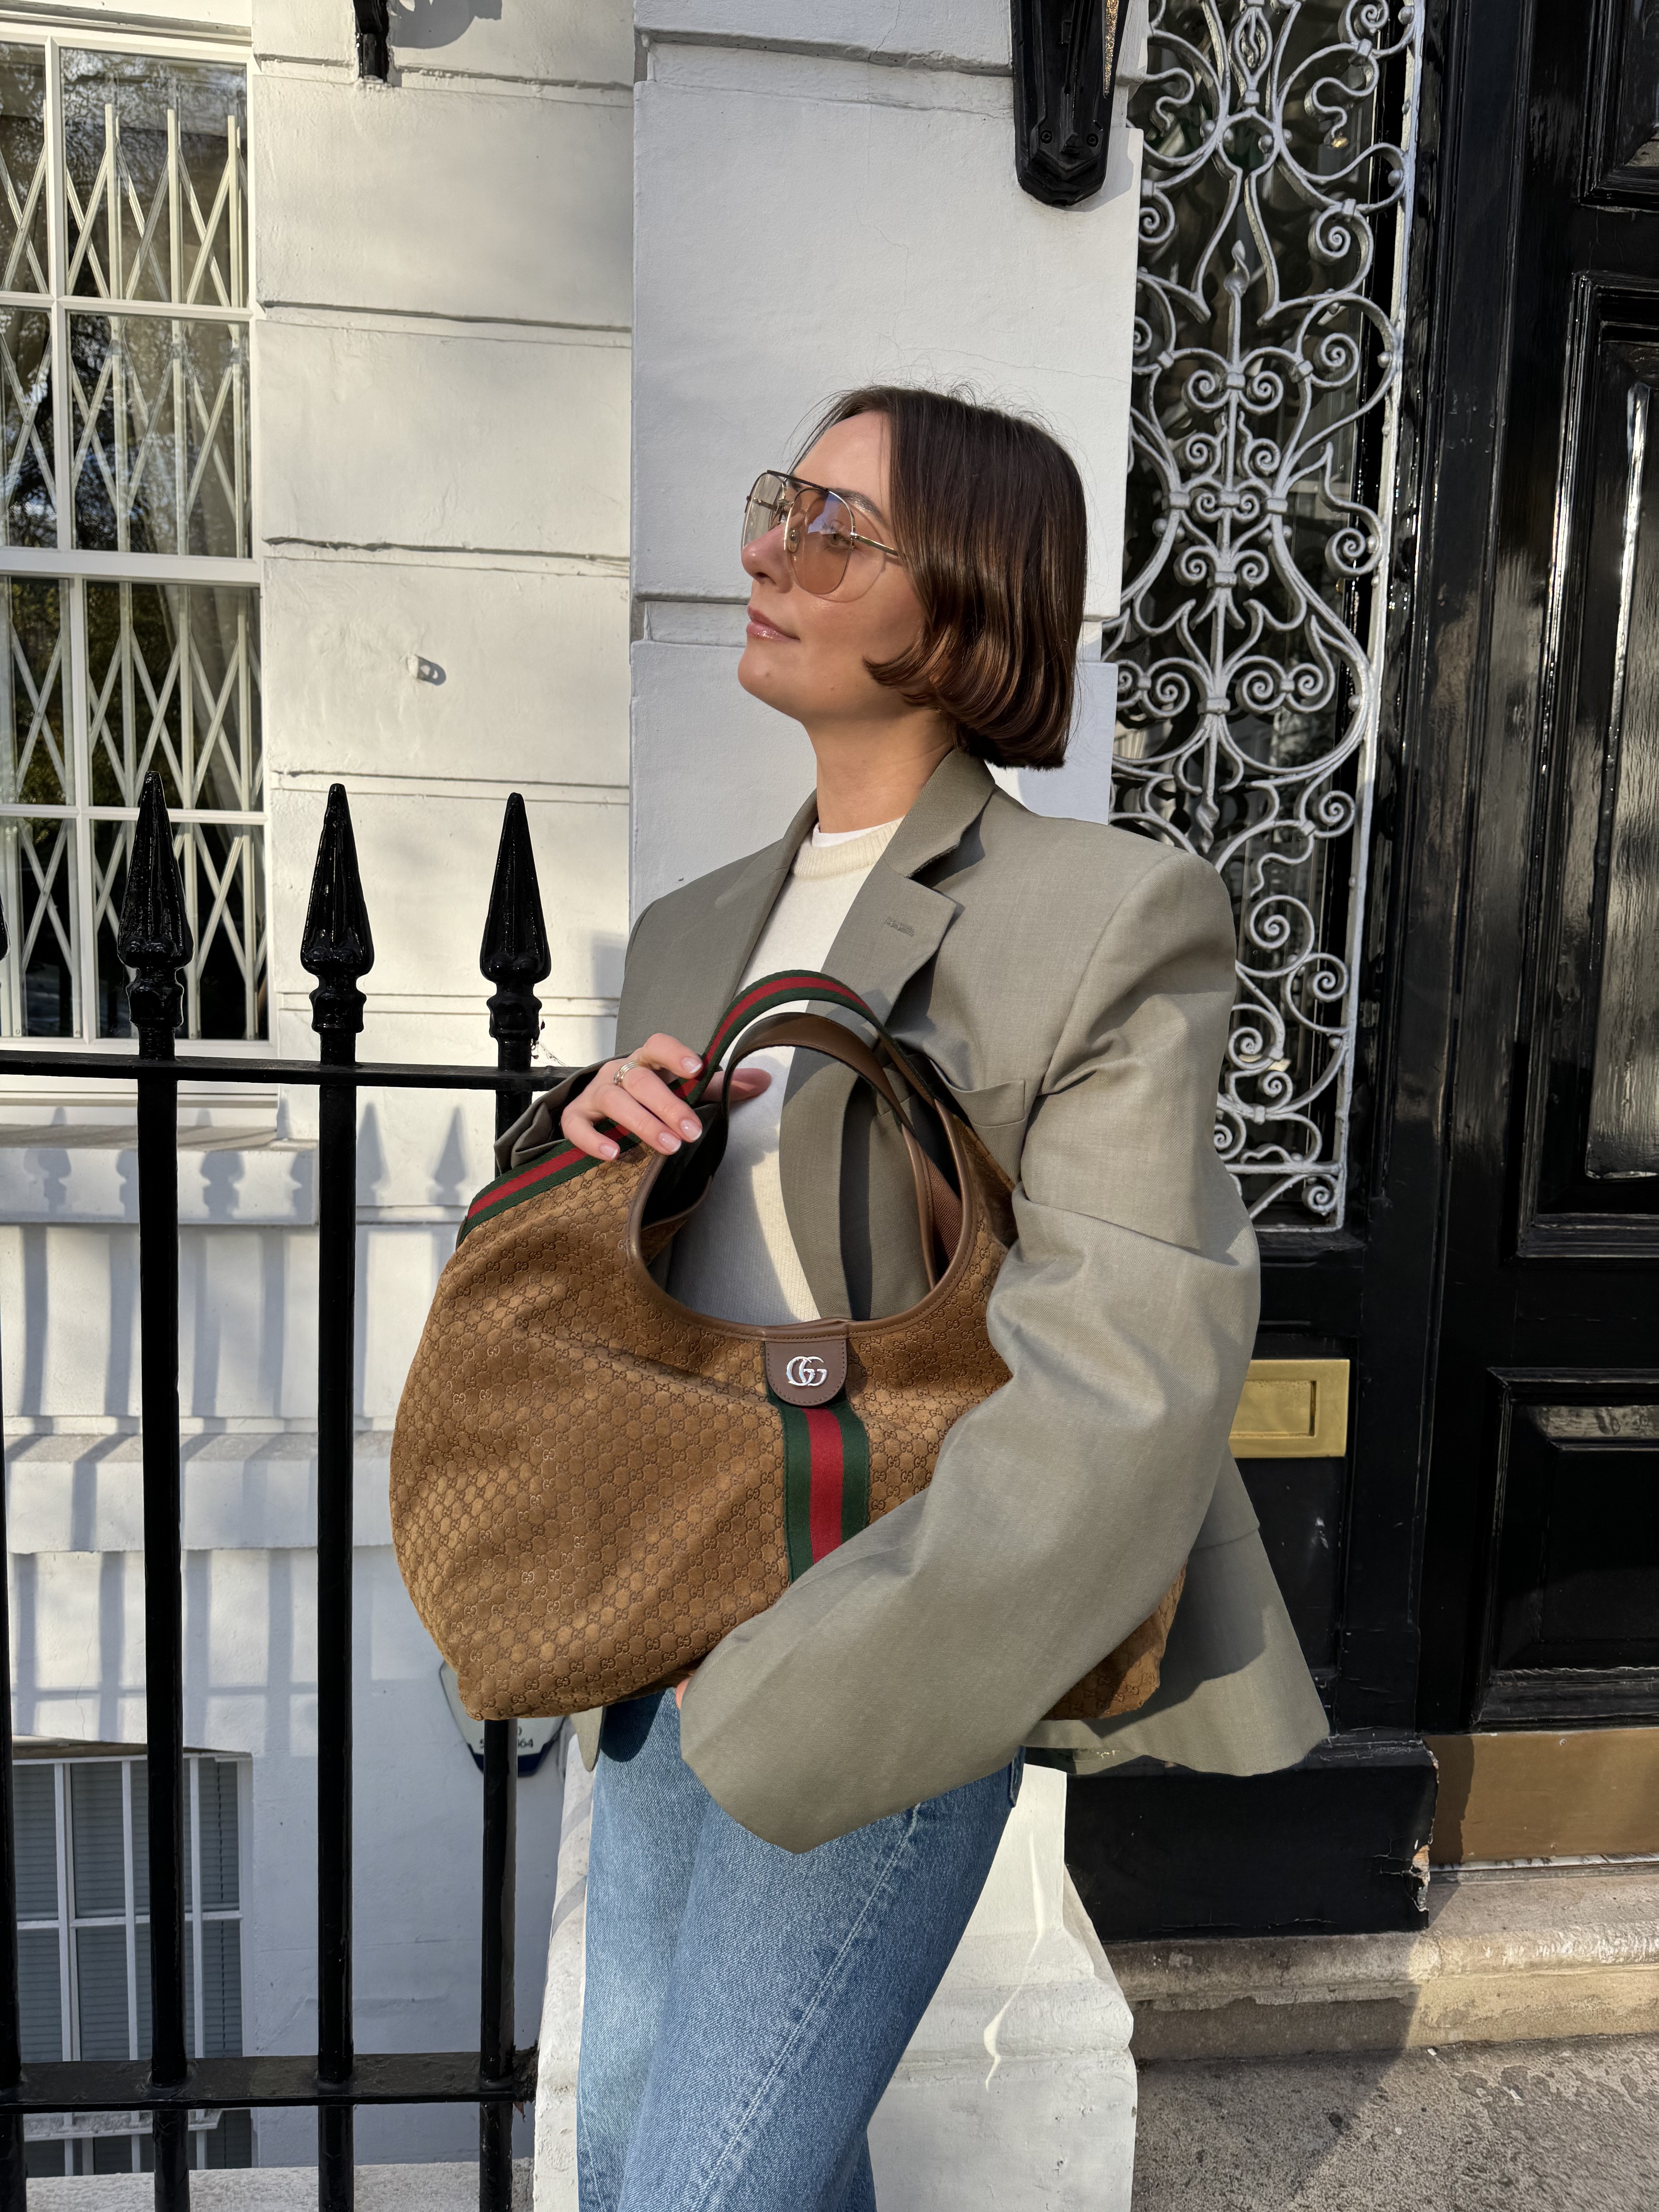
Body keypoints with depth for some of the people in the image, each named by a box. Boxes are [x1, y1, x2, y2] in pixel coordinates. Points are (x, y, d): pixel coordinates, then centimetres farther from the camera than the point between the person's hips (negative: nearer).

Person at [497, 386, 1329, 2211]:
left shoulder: (1110, 914, -13)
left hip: (883, 1650, -7)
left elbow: (1127, 1390, -21)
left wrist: (798, 1688, -23)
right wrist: (585, 1124, -9)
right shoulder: (698, 932, 8)